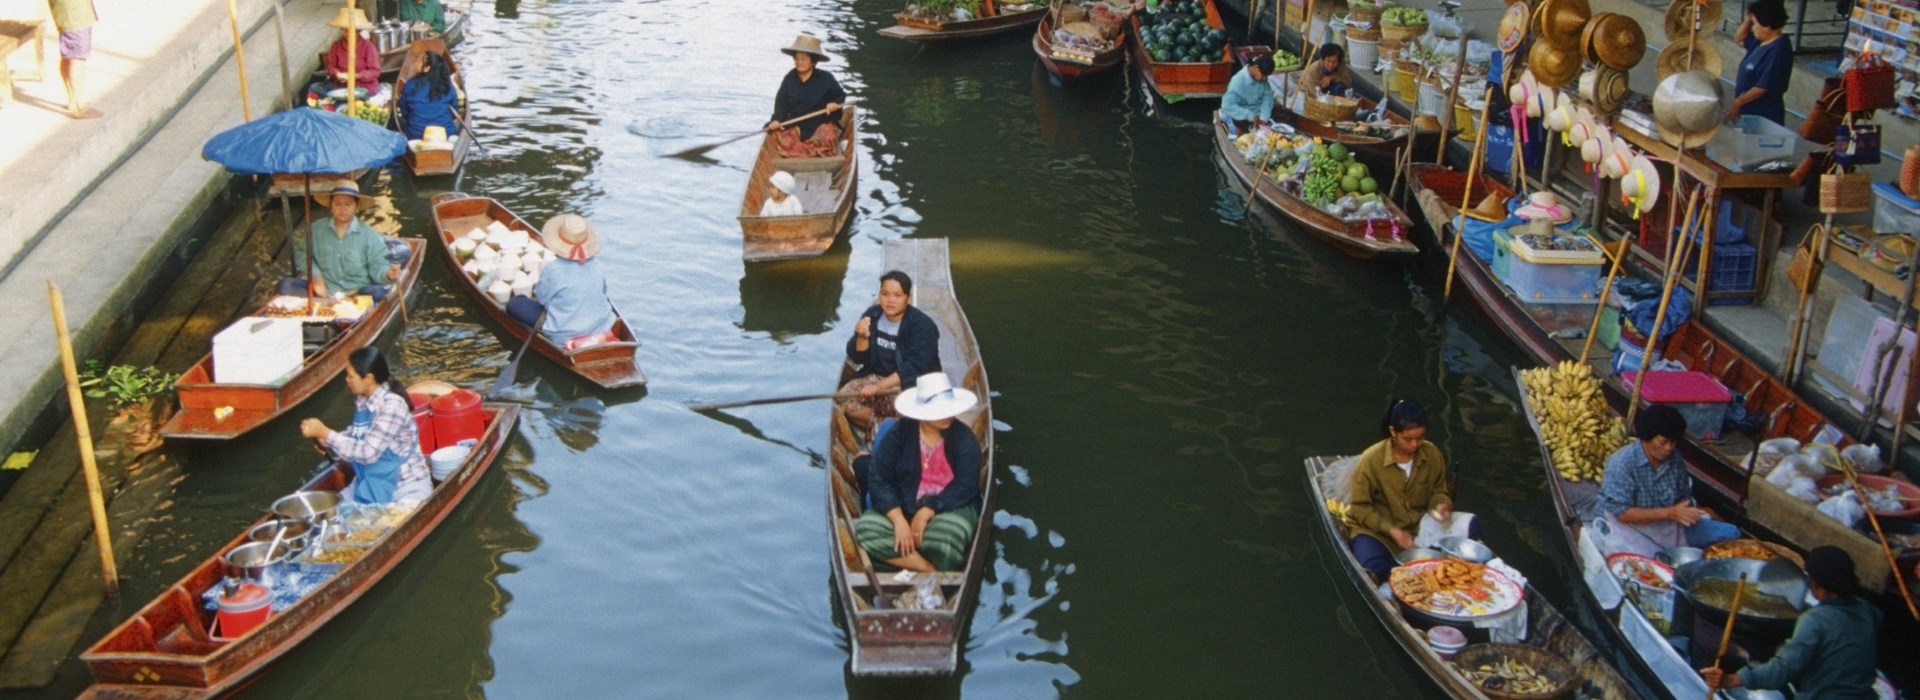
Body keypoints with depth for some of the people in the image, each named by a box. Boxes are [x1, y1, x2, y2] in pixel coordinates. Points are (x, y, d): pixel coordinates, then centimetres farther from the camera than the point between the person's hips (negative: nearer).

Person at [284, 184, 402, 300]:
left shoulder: (368, 235, 0)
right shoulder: (317, 229, 8)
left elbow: (377, 265, -3)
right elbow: (301, 253, 15)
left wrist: (387, 274, -28)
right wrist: (315, 274, -4)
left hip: (358, 293, -3)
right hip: (323, 291, 3)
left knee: (381, 292, -36)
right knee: (286, 286, -21)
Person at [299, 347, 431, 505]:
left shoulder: (392, 405, -25)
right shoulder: (363, 401, 0)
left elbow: (368, 452, -28)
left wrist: (324, 433, -25)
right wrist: (327, 439, -1)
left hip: (405, 488, -8)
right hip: (372, 484, 8)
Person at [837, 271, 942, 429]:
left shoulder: (922, 325, -15)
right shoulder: (871, 315, 0)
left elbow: (914, 368, -24)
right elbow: (858, 358, 2)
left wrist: (879, 387, -31)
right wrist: (862, 337, -20)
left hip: (912, 383, -4)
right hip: (876, 377, 4)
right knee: (845, 397, -22)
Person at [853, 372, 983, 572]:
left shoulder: (963, 436, -6)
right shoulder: (900, 433, -5)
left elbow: (965, 486, -13)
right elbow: (878, 480, -10)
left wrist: (928, 512, -23)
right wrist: (899, 520, -22)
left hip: (951, 508, -2)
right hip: (901, 506, 2)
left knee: (944, 538, -37)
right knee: (866, 529, -26)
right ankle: (932, 572, -22)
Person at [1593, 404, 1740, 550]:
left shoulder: (1674, 459, -2)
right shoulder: (1621, 463, -20)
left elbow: (1683, 496, 11)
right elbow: (1622, 513, -22)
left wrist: (1682, 511, -15)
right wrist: (1669, 513, -27)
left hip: (1669, 523, 6)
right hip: (1633, 524, -6)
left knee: (1728, 533, -2)